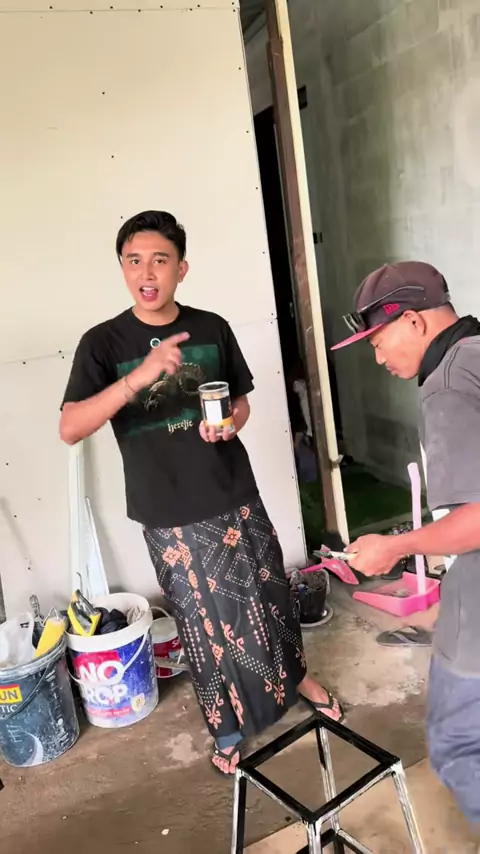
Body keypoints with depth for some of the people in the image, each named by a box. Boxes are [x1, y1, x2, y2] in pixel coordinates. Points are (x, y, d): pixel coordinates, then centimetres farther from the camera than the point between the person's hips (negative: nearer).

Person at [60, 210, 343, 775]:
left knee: (268, 594, 18)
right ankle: (228, 725, 35)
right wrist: (137, 378, -35)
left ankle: (296, 676, 47)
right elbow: (69, 429, -22)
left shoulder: (212, 328, -1)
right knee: (205, 620, 11)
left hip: (234, 496, 3)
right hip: (170, 514, -2)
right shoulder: (103, 343, -9)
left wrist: (230, 423, -13)